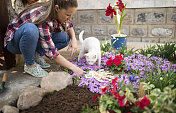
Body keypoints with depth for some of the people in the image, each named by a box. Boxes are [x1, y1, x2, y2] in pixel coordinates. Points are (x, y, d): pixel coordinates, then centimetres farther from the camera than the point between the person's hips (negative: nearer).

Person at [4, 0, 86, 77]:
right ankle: (30, 65, -18)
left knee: (65, 38, -9)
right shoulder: (43, 18, -35)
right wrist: (73, 67, -32)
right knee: (30, 29, -41)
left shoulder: (57, 14, -14)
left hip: (33, 39, 7)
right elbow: (51, 52, -34)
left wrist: (74, 39, -13)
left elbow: (68, 25, 7)